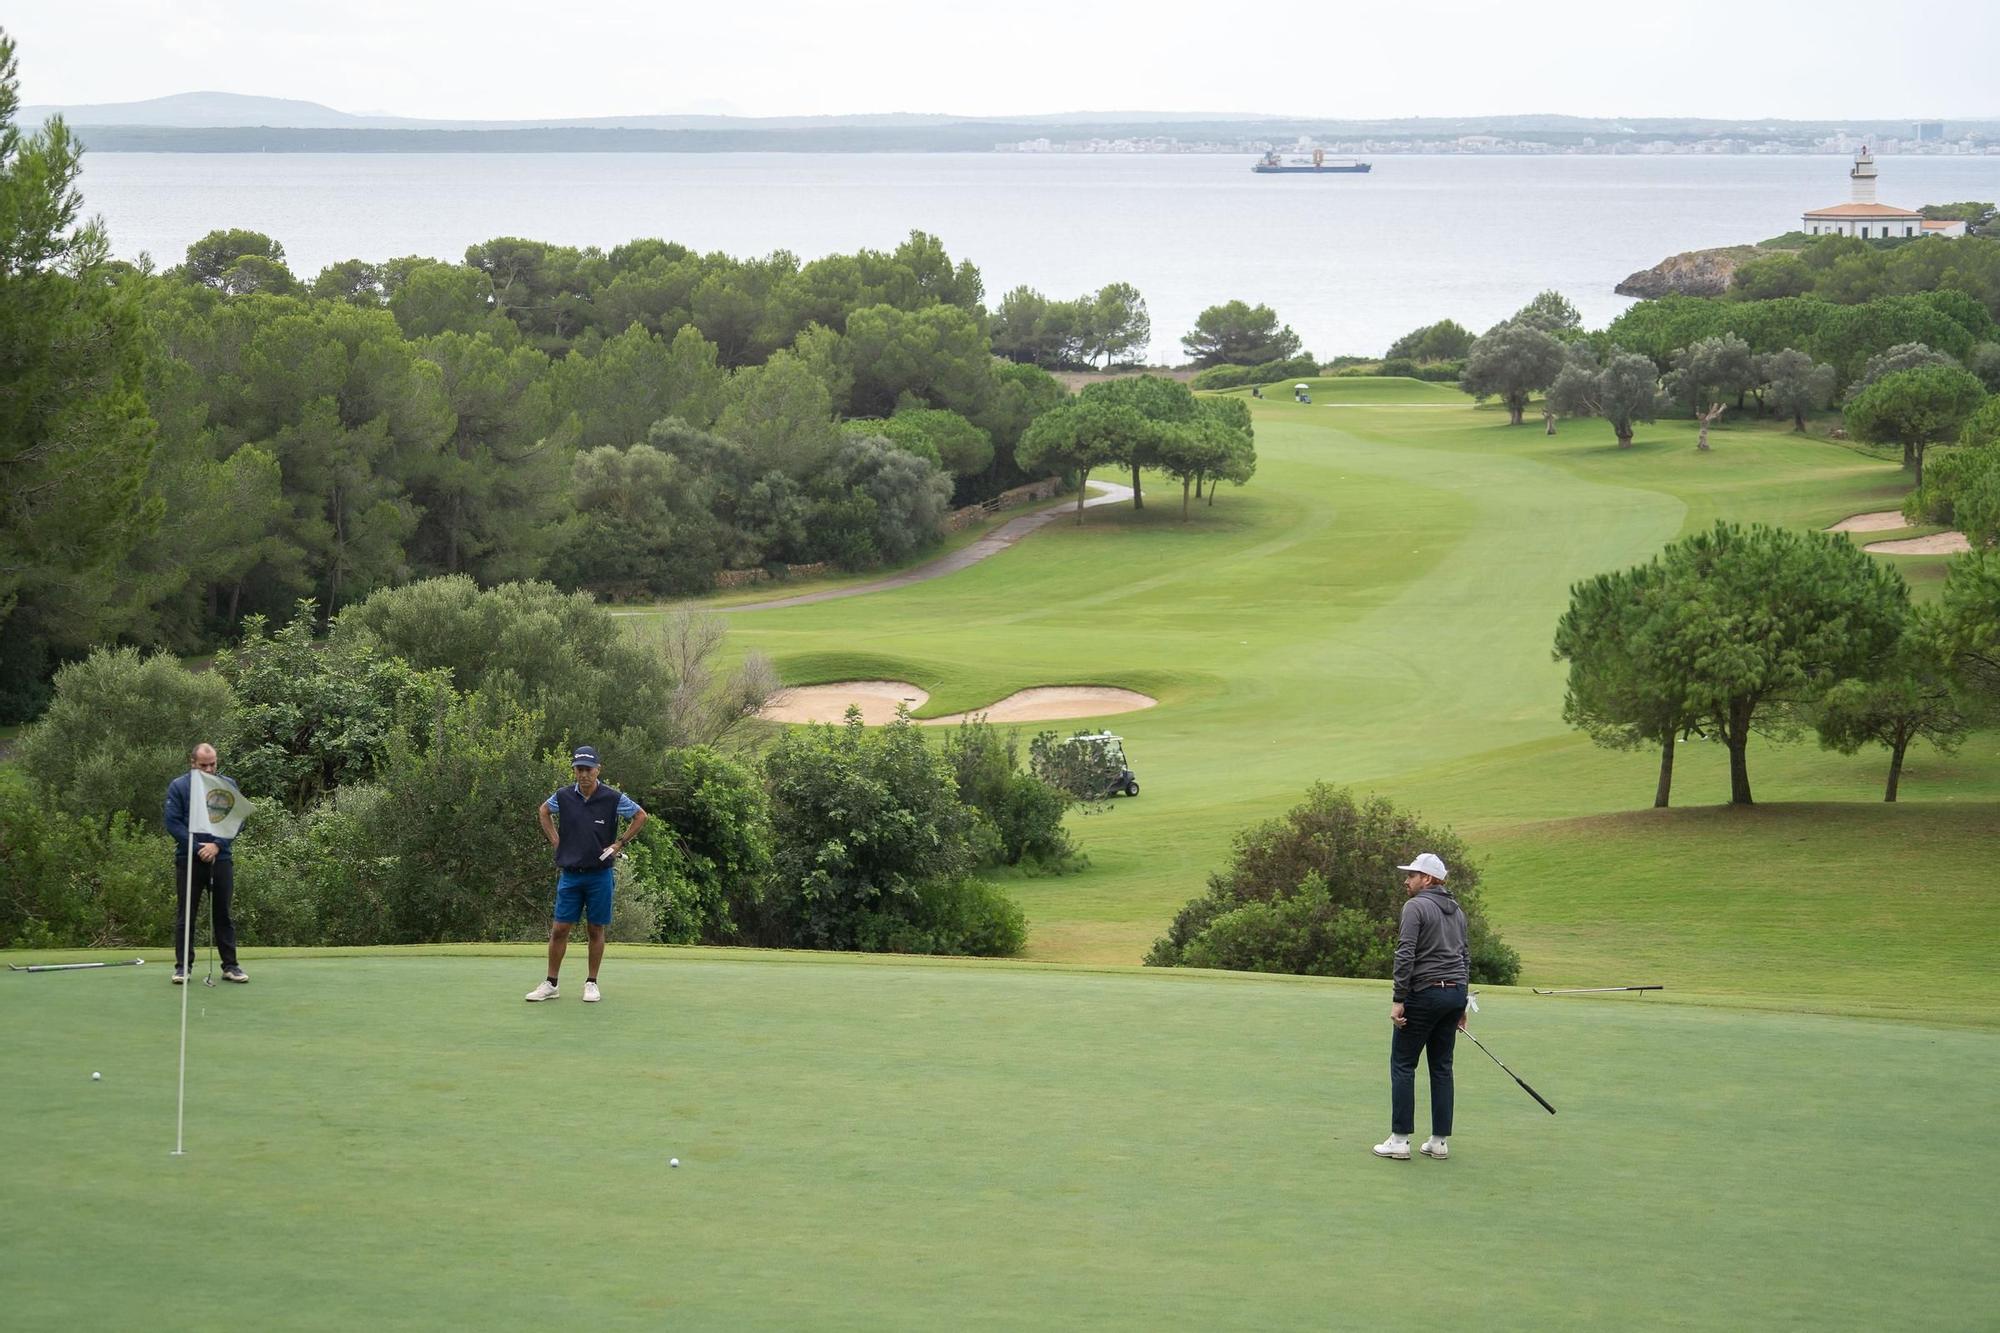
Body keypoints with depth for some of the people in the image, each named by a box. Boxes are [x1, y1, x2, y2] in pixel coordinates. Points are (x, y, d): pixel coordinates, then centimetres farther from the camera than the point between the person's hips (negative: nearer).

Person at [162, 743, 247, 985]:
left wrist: (217, 845, -13)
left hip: (220, 858, 1)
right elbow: (172, 822, -6)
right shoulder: (178, 787, 0)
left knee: (223, 913, 5)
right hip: (188, 859, -1)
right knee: (185, 914, 2)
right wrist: (198, 848, -12)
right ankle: (183, 966, 6)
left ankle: (230, 965, 9)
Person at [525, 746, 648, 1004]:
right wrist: (554, 839, 10)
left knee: (596, 930, 4)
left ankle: (591, 983, 14)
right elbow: (543, 811, 20)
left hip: (600, 874, -2)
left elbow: (641, 816, 6)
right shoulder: (564, 796, -1)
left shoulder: (613, 798, -7)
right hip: (570, 874, 2)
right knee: (559, 929, 0)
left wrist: (620, 843, 1)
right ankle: (550, 984, 7)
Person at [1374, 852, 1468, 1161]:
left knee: (1402, 1064, 0)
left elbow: (1405, 955, -16)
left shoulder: (1416, 907, -9)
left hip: (1425, 993, -7)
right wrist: (1461, 1003, 24)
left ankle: (1400, 1140, -3)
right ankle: (1440, 1141, 9)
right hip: (1455, 992, 7)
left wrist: (1398, 1000, -15)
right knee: (1441, 1066, 11)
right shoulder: (1457, 911, 16)